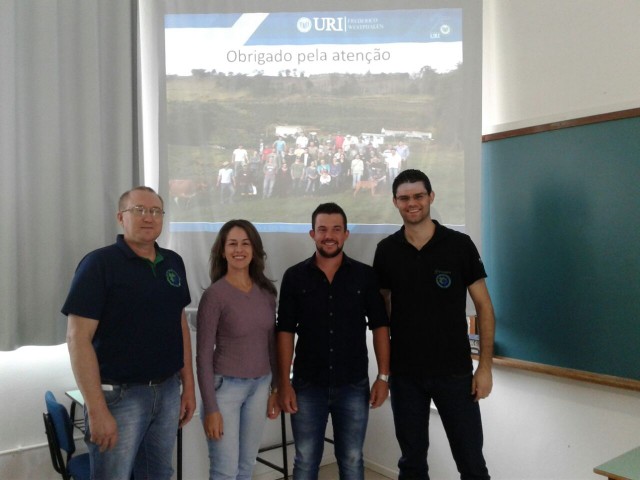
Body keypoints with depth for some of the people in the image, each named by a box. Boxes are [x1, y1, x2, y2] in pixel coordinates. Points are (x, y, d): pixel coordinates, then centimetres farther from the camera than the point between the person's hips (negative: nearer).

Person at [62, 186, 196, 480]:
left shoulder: (174, 263, 6)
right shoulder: (100, 263, -11)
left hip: (168, 390, 5)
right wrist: (97, 409, -18)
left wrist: (188, 385, 10)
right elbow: (78, 338, -15)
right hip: (119, 393, -5)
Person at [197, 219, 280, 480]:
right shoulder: (214, 294, -12)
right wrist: (211, 408, -13)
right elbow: (203, 354, -11)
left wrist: (276, 388, 11)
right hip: (226, 386, -5)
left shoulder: (266, 290, 3)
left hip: (260, 385, 5)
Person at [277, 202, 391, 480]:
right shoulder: (294, 277, -2)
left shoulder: (365, 276, -2)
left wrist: (383, 376, -4)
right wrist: (284, 383, -5)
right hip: (307, 386, 0)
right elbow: (285, 331, -2)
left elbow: (380, 326, 1)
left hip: (354, 386, 0)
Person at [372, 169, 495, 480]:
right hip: (404, 374, 2)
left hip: (455, 372, -1)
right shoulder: (386, 251, 0)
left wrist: (485, 366, -7)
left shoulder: (459, 245, -5)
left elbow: (483, 306, -2)